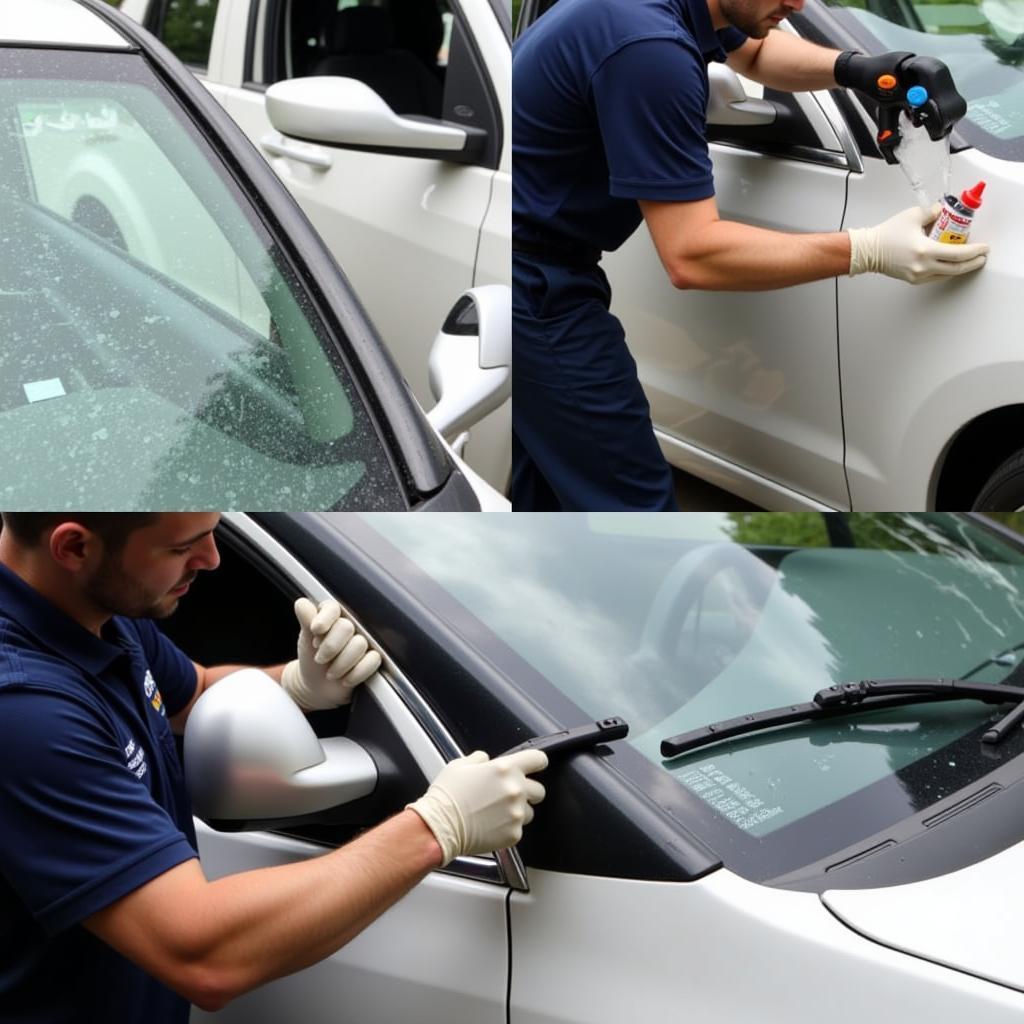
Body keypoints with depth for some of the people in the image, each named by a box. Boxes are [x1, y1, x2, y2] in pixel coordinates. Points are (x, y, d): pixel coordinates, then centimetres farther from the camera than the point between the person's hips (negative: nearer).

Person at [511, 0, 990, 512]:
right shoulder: (649, 46, -30)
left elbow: (752, 51, 22)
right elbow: (692, 255, -28)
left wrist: (854, 69, 2)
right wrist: (868, 251, -27)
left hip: (535, 259, 10)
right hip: (532, 275, -10)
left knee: (549, 479, 22)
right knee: (632, 498, -5)